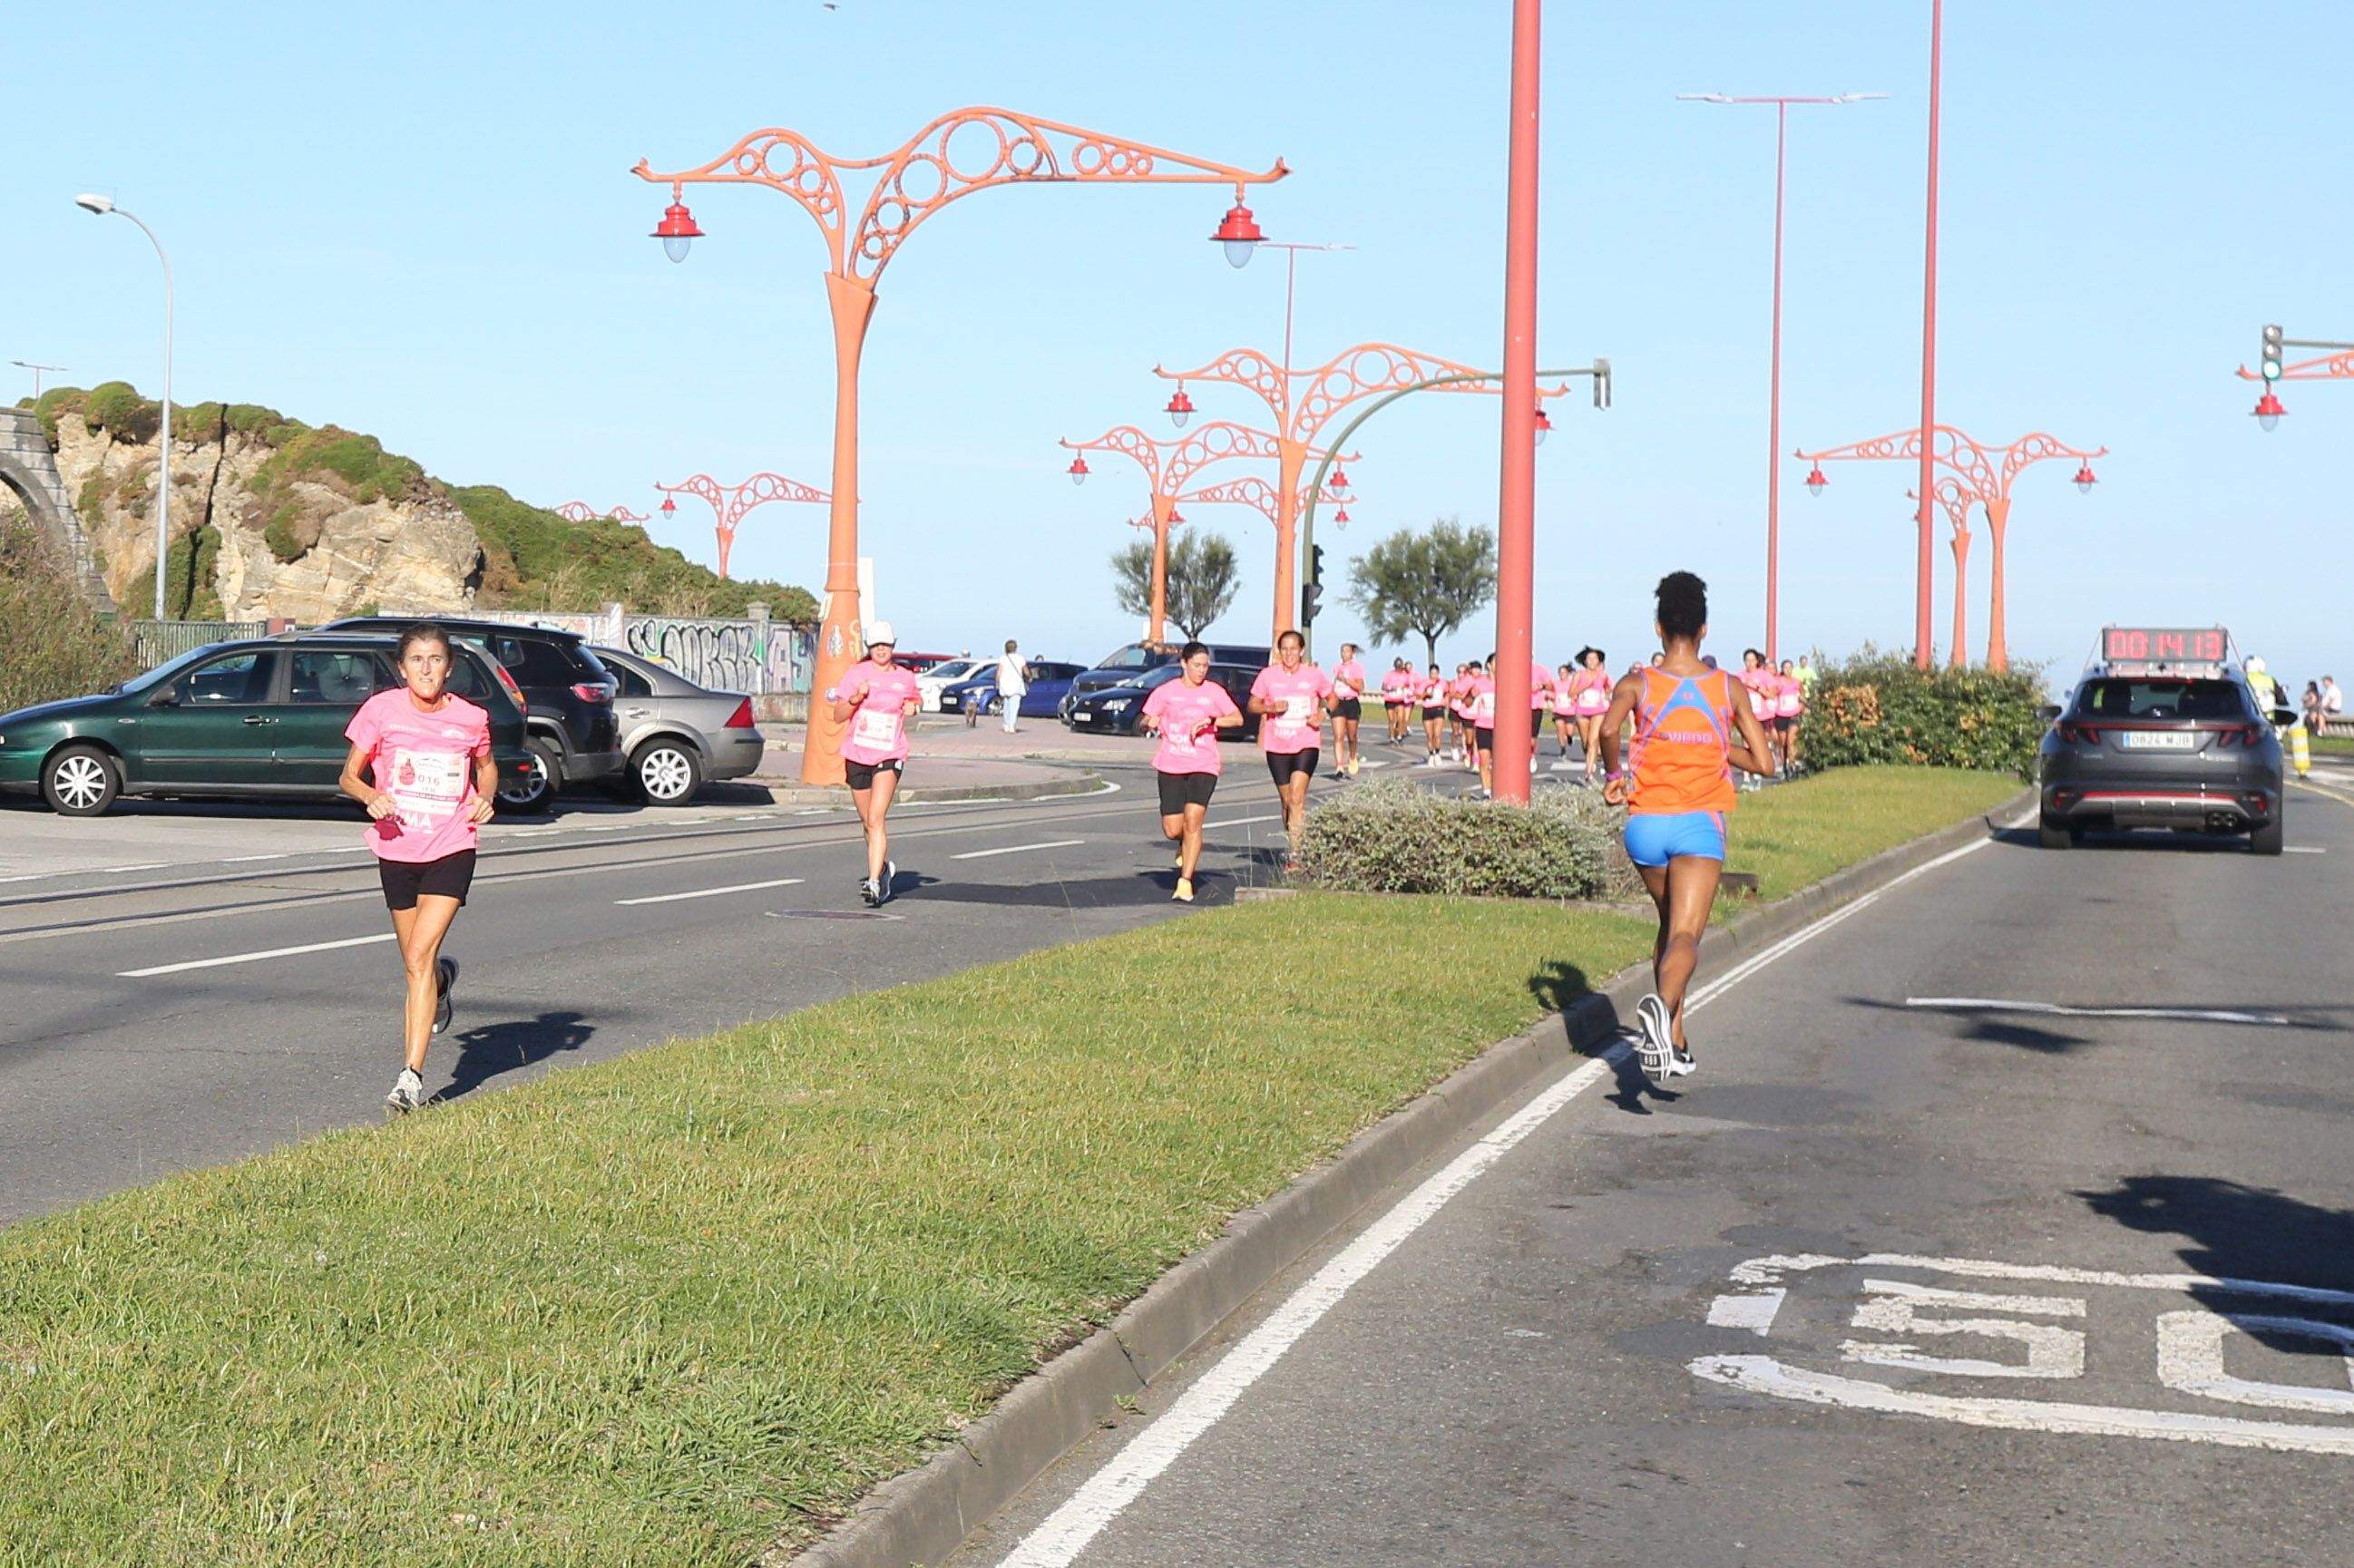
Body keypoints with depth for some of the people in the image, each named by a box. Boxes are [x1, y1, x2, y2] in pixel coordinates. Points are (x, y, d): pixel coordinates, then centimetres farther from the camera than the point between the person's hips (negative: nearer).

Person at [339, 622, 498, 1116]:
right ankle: (442, 979, 53)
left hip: (452, 849, -2)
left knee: (419, 956, -15)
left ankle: (412, 1076, -15)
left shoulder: (470, 718, -2)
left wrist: (485, 797, -5)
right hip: (397, 849, 2)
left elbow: (487, 767, 17)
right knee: (416, 963, 13)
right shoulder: (382, 710, -4)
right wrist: (371, 796, -19)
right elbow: (349, 775, 2)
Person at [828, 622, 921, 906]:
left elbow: (911, 702, 26)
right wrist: (855, 698, -18)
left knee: (876, 819, -17)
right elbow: (838, 717, -1)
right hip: (857, 754, 2)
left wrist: (911, 708, 3)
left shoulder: (905, 678, 4)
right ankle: (884, 867, 39)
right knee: (867, 821, 14)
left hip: (890, 756, -2)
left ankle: (874, 881, -22)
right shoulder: (857, 673, 0)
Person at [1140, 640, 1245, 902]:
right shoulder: (1166, 691, 4)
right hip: (1171, 765, 1)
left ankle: (1185, 881, -11)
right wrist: (1149, 723, -16)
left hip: (1203, 766, -1)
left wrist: (1210, 720, -18)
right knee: (1172, 830, -1)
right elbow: (1144, 722, 8)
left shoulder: (1213, 691, 5)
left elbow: (1238, 719, -4)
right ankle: (1185, 846, 37)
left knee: (1192, 821, -16)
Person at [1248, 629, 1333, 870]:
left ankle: (1296, 856, -19)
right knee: (1287, 800, 10)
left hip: (1306, 744, -2)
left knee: (1297, 797, -16)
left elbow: (1332, 699, 14)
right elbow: (1252, 705, 8)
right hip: (1276, 746, 2)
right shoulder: (1268, 675, 1)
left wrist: (1322, 714, -5)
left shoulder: (1314, 675, -1)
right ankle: (1293, 845, 27)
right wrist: (1271, 708, -12)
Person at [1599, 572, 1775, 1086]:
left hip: (1646, 824, 2)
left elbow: (1608, 729, -18)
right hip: (1700, 824, -2)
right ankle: (1662, 1004, -47)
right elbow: (1763, 762, 7)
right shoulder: (1730, 689, 5)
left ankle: (1675, 1041, 26)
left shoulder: (1636, 685, 2)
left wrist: (1613, 775, -1)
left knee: (1670, 924, 24)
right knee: (1685, 935, -15)